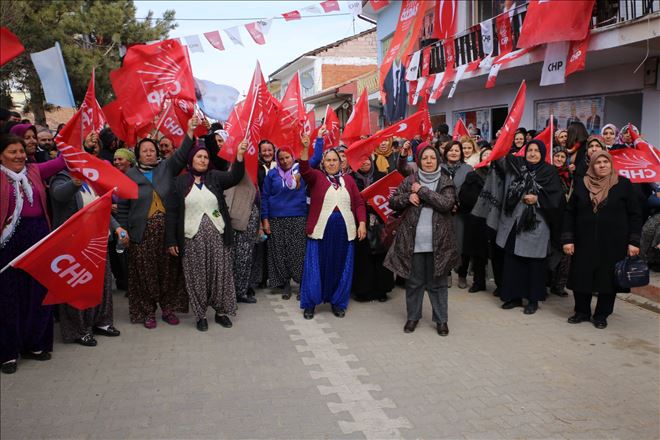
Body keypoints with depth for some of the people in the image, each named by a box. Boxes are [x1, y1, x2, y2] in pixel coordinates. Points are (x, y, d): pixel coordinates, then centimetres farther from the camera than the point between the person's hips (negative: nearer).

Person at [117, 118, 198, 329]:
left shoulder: (167, 168, 9)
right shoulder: (130, 175, 6)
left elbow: (181, 155, -6)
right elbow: (122, 206, 6)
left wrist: (190, 131, -18)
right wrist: (122, 230, 0)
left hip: (167, 230, 1)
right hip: (142, 232, -1)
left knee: (169, 270, 5)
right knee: (145, 273, 2)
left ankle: (168, 308, 17)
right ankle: (147, 311, 13)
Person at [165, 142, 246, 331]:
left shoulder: (215, 177, 5)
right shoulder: (180, 182, 2)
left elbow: (234, 177, -13)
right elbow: (171, 213, 1)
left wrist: (239, 155, -28)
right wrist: (171, 241, -4)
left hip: (217, 236, 1)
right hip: (192, 238, -1)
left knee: (221, 273, 5)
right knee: (197, 277, 4)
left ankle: (221, 312, 20)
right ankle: (200, 315, 17)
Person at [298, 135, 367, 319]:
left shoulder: (348, 180, 11)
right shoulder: (317, 176, 4)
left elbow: (359, 202, 9)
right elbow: (304, 169, -16)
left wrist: (362, 223, -2)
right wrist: (305, 148, -29)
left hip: (344, 231, 3)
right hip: (320, 230, -2)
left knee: (341, 268, 9)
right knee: (315, 267, 2)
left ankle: (338, 303, 23)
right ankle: (309, 304, 15)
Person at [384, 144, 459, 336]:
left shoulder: (446, 181, 1)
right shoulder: (410, 180, 5)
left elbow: (447, 203, -15)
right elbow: (392, 202, 5)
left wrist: (422, 191, -14)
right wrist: (407, 197, -14)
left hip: (438, 241, -1)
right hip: (413, 241, 1)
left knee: (437, 282, 8)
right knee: (414, 281, 11)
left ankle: (441, 320, 20)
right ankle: (412, 316, 26)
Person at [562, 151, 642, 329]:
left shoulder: (623, 184, 0)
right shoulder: (581, 184, 4)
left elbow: (635, 214, 0)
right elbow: (569, 212, 5)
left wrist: (634, 241, -6)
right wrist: (567, 239, -2)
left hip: (613, 244, -1)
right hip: (585, 241, 2)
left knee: (608, 279, 5)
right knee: (581, 277, 5)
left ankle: (601, 315, 22)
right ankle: (582, 311, 24)